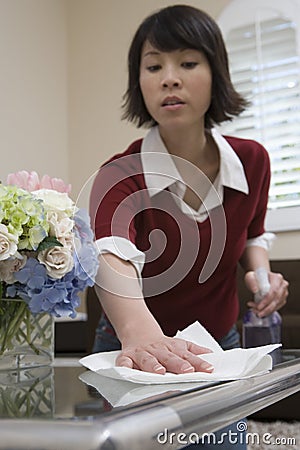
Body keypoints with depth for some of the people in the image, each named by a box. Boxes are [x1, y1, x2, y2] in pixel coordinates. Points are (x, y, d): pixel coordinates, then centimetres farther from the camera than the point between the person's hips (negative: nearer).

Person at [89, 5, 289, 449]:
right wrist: (140, 332, -64)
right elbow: (112, 256, -43)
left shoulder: (252, 161, -10)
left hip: (220, 349, 3)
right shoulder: (121, 177, -22)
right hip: (137, 354, -3)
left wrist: (261, 271, -12)